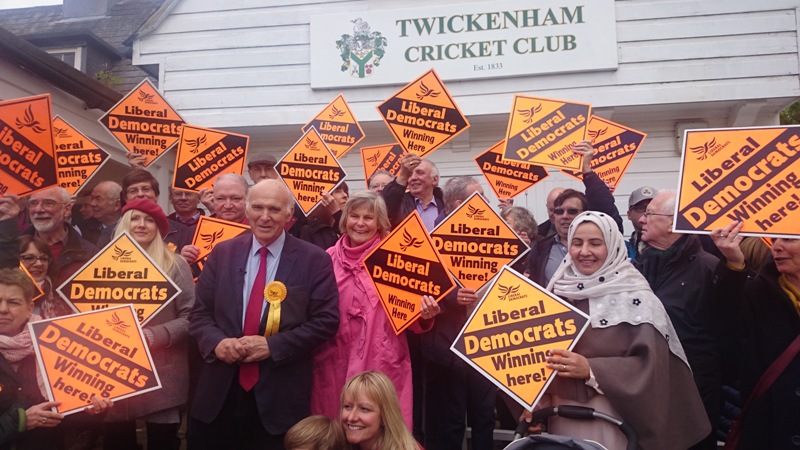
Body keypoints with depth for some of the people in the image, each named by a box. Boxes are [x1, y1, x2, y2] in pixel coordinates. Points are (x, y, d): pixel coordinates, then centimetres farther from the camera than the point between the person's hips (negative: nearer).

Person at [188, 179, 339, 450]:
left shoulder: (314, 260, -4)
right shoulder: (222, 253, 7)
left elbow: (326, 321, -8)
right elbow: (200, 312, 7)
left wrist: (272, 345, -16)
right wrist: (216, 342, -13)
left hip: (280, 395, -2)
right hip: (218, 392, 3)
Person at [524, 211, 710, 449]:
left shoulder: (635, 298, -10)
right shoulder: (559, 291, 3)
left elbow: (649, 366, -13)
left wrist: (591, 370, -23)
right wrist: (537, 403, -2)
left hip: (612, 420, -4)